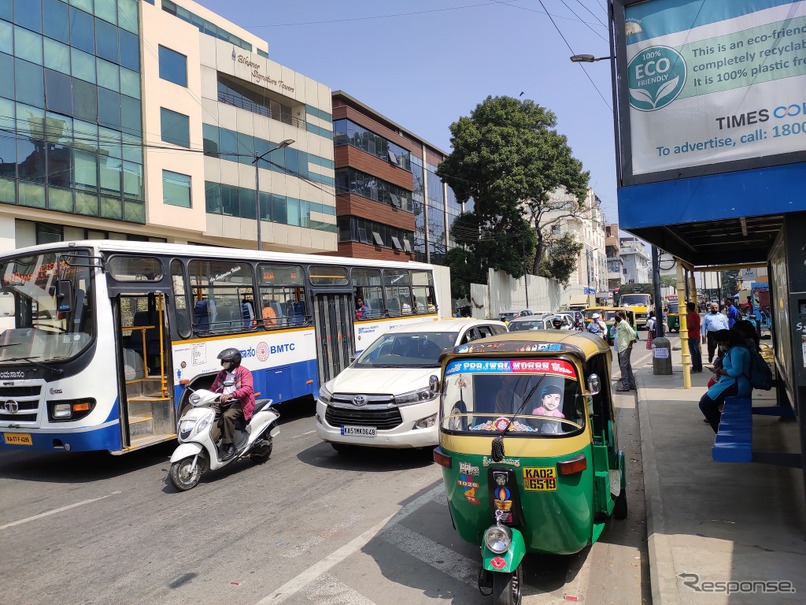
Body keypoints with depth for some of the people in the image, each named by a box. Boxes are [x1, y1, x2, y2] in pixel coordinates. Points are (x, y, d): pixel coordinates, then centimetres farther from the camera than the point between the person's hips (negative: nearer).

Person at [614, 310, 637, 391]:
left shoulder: (624, 323, -13)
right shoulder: (619, 324, 15)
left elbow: (632, 333, -20)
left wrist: (630, 344, -15)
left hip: (625, 348, -10)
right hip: (621, 348, 10)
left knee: (623, 366, -8)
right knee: (628, 367, 13)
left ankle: (625, 386, -6)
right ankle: (631, 384, 20)